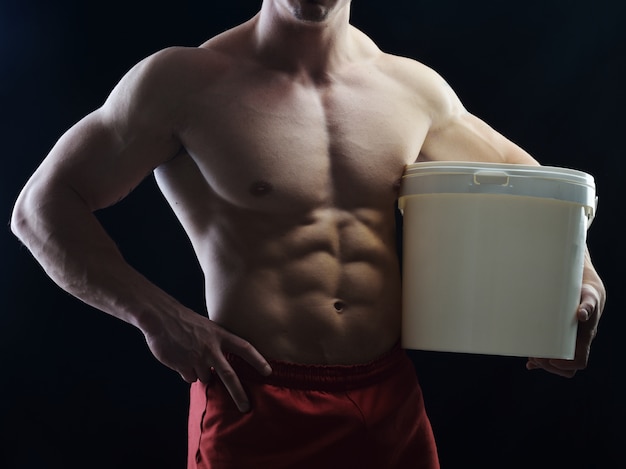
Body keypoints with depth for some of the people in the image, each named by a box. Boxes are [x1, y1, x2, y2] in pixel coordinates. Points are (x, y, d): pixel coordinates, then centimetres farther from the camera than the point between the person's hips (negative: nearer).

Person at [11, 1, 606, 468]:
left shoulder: (412, 88, 4)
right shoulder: (187, 83, -8)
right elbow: (40, 207, -4)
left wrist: (582, 276, 4)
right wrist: (155, 315, -15)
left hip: (393, 400, 5)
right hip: (256, 408, -4)